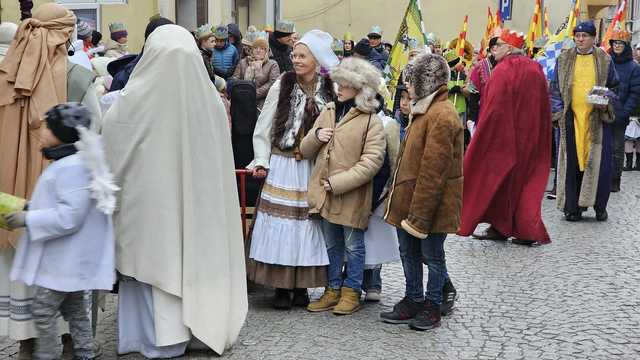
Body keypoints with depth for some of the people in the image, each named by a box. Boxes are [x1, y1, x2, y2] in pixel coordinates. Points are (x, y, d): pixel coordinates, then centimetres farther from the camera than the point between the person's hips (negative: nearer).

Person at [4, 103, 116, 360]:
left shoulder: (72, 167, -22)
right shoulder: (68, 162, 11)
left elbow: (68, 217, -27)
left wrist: (28, 219, -22)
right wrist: (30, 208, 11)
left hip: (63, 261, -11)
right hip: (67, 260, 11)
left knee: (43, 310, -2)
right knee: (74, 308, 18)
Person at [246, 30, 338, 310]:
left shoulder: (328, 90, 3)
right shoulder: (282, 85, 0)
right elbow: (264, 127, 2)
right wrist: (261, 161, -3)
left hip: (314, 168, 1)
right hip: (283, 165, -1)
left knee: (307, 222, 3)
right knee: (281, 224, -2)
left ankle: (301, 285, 14)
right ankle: (281, 287, 7)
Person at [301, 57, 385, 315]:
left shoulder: (371, 121, -8)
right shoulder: (328, 113, 9)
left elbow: (372, 161, -16)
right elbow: (306, 151, 14)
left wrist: (337, 183, -20)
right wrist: (315, 136, -10)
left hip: (352, 196, -5)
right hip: (325, 193, 5)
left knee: (353, 245, 7)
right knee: (332, 245, 15)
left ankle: (352, 292, 18)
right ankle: (333, 289, 26)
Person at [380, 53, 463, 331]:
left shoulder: (441, 116, -21)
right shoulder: (425, 110, 12)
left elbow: (433, 171, -24)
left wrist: (420, 214, -23)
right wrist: (400, 199, 18)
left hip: (433, 202, -10)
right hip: (410, 198, 10)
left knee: (432, 254, 5)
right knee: (408, 251, 16)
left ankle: (433, 306, 19)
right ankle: (413, 300, 30)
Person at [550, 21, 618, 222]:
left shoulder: (604, 60, 8)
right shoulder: (564, 60, 10)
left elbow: (614, 87, 14)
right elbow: (555, 88, 12)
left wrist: (606, 102, -5)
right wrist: (558, 111, 1)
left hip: (597, 117, 0)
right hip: (572, 117, 0)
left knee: (600, 162, -3)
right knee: (572, 163, -1)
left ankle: (600, 206, 10)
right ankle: (573, 207, 6)